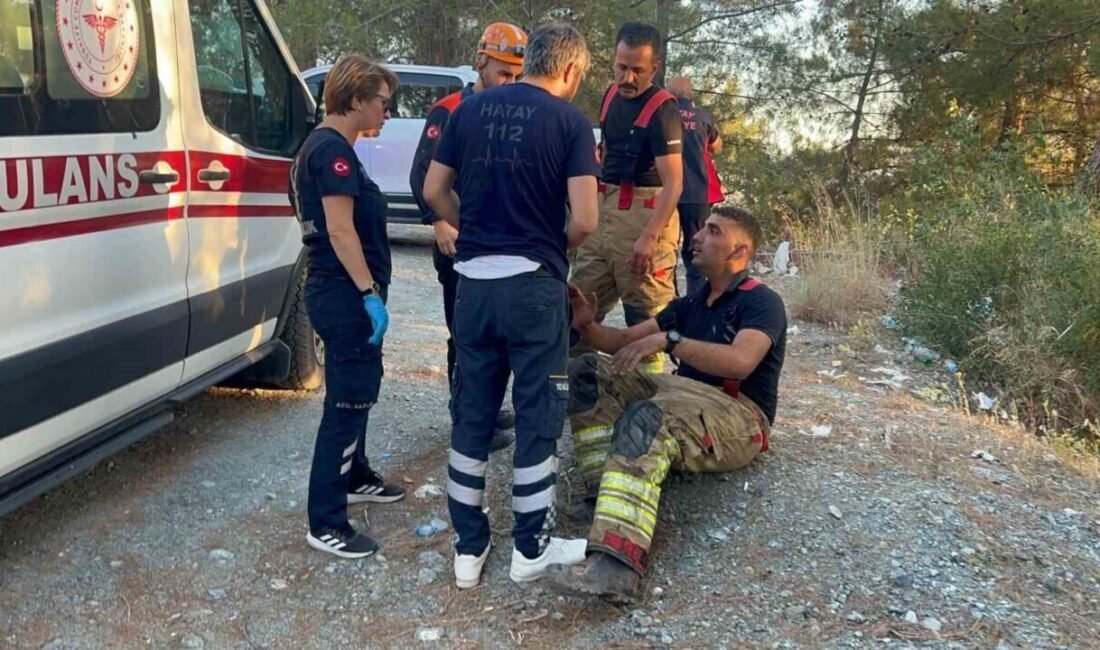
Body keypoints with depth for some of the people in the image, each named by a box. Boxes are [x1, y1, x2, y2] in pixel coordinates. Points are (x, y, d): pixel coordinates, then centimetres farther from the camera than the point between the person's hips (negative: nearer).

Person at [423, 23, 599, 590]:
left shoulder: (470, 109, 7)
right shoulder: (568, 119, -6)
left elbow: (434, 192, 8)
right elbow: (585, 220, -12)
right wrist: (554, 247, 7)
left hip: (473, 281, 4)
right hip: (533, 282, -4)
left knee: (471, 414, 12)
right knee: (537, 414, 9)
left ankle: (468, 548, 21)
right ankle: (531, 548, 19)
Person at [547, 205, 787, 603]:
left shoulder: (762, 302, -2)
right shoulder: (690, 304, 21)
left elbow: (741, 361, -23)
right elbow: (625, 341, 15)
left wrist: (668, 340, -29)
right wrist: (588, 326, -5)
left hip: (739, 420, -8)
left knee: (646, 419, -38)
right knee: (588, 371, -6)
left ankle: (616, 564, -52)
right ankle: (607, 491, -24)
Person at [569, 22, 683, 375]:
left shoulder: (662, 110, -12)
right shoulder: (611, 96, 11)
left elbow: (672, 183, -20)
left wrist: (649, 237, -30)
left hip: (644, 215, -8)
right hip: (604, 212, 8)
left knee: (646, 314, -3)